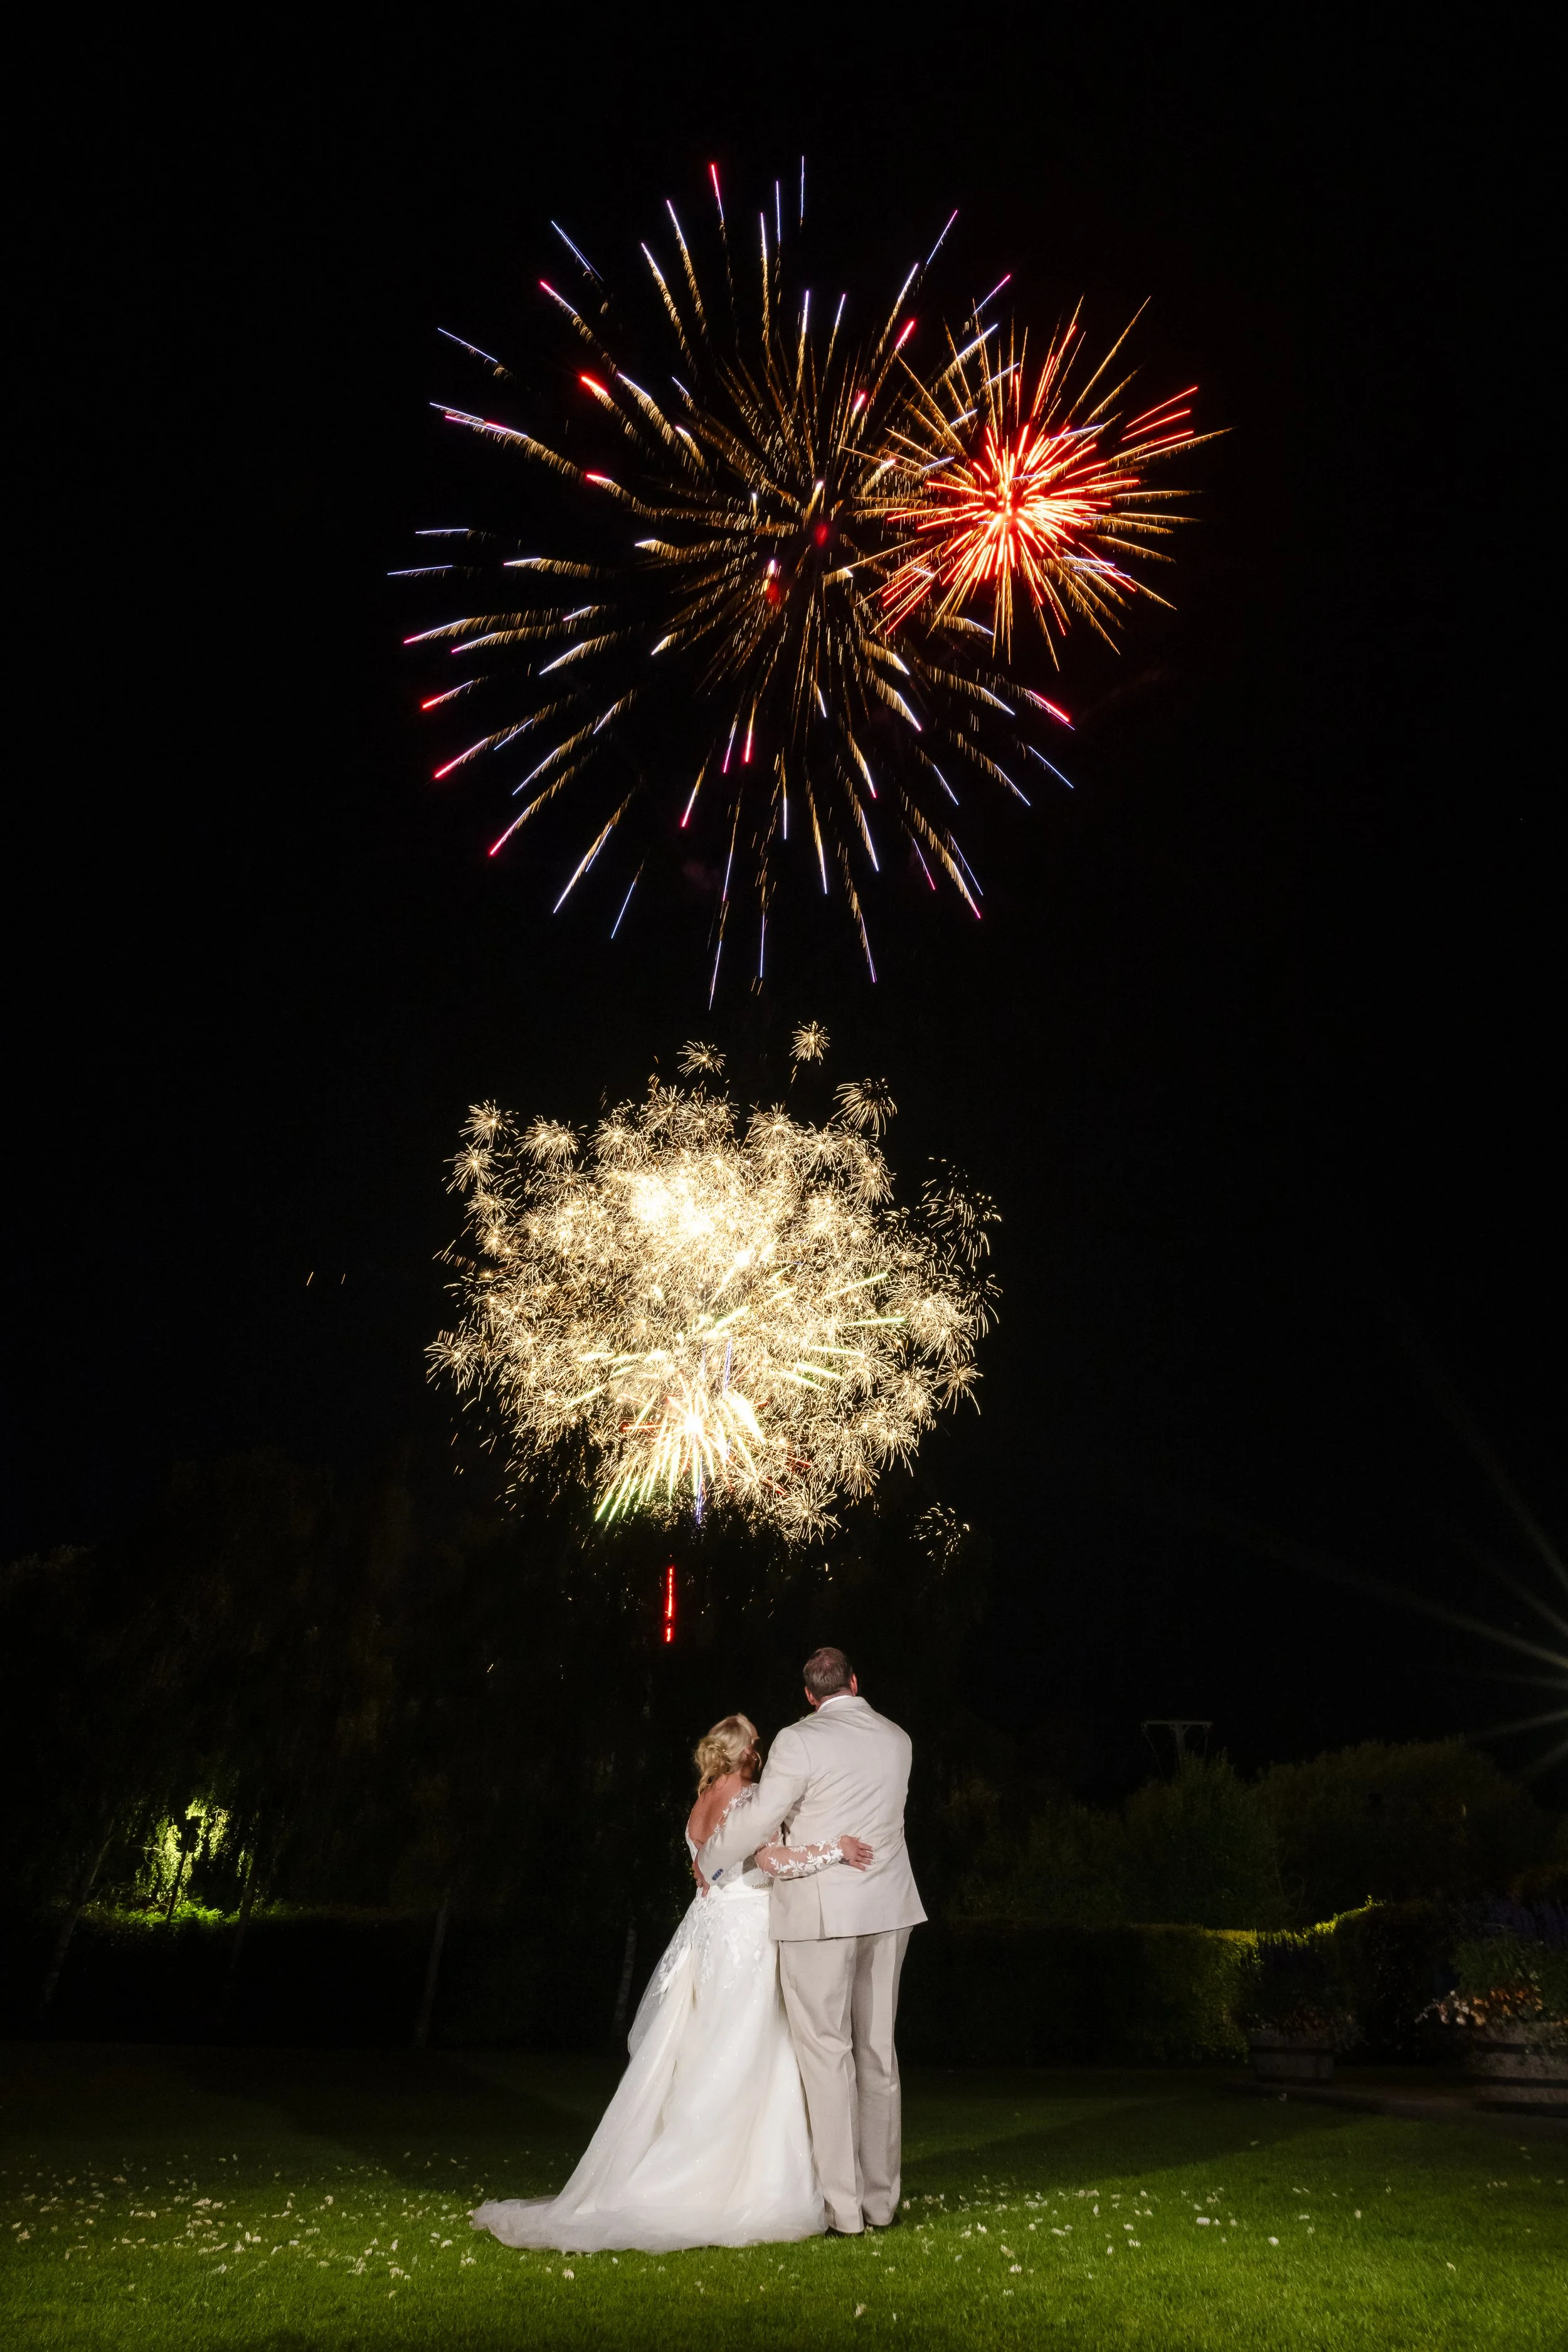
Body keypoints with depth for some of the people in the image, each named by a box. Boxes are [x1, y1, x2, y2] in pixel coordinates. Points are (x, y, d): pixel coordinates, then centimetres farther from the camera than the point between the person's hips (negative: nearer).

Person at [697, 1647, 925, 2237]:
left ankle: (844, 2207, 7)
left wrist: (709, 1861, 6)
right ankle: (881, 2198, 23)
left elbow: (759, 1820, -11)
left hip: (819, 1914, -6)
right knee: (878, 2051, 14)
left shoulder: (801, 1741, -13)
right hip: (887, 1907, 6)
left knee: (827, 2054, 3)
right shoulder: (897, 1740, 6)